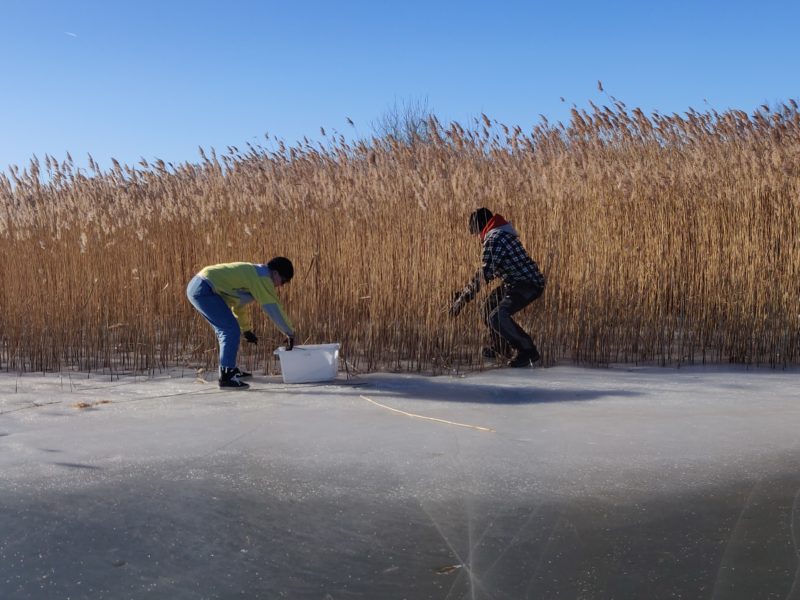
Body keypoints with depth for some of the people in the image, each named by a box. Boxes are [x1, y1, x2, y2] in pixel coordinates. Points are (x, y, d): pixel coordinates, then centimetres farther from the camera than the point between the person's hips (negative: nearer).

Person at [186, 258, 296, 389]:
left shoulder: (252, 273, 21)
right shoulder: (262, 278, -9)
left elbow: (240, 303, 32)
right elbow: (274, 309, -9)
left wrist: (246, 330, 40)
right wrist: (290, 334, 1)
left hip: (195, 287, 11)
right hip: (204, 290, -11)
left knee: (225, 329, 20)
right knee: (231, 330, -10)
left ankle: (229, 369, 32)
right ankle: (226, 377, -9)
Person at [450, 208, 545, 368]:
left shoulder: (493, 239, -17)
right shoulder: (501, 234, 17)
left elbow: (485, 273, -24)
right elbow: (492, 269, 21)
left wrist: (464, 297, -19)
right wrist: (465, 292, 17)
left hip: (529, 284, -11)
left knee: (497, 317, -23)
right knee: (490, 306, 23)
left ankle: (528, 351, -15)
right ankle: (501, 348, 34)